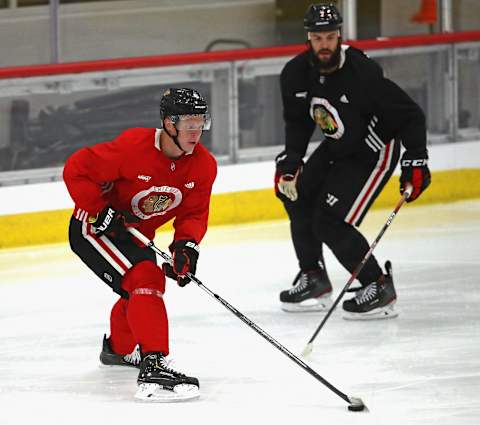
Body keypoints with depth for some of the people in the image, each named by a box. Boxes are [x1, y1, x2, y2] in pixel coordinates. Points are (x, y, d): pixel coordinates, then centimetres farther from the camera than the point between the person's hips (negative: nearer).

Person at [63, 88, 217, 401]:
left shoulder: (203, 166, -12)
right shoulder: (133, 147, -31)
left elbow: (194, 214, -5)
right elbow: (76, 170, -25)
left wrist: (187, 244, -24)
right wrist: (101, 211, -28)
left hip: (135, 233, 9)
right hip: (94, 227, -9)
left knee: (143, 288, 28)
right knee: (146, 280, -27)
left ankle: (119, 348, 59)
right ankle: (154, 367, -37)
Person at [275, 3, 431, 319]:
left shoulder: (362, 74, -31)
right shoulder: (296, 74, -11)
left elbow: (411, 115, -26)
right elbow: (298, 121, 6)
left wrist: (416, 160, -31)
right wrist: (290, 160, -4)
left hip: (375, 151, -8)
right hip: (337, 147, 8)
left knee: (330, 221, -17)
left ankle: (379, 288, -4)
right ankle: (314, 280, 26)